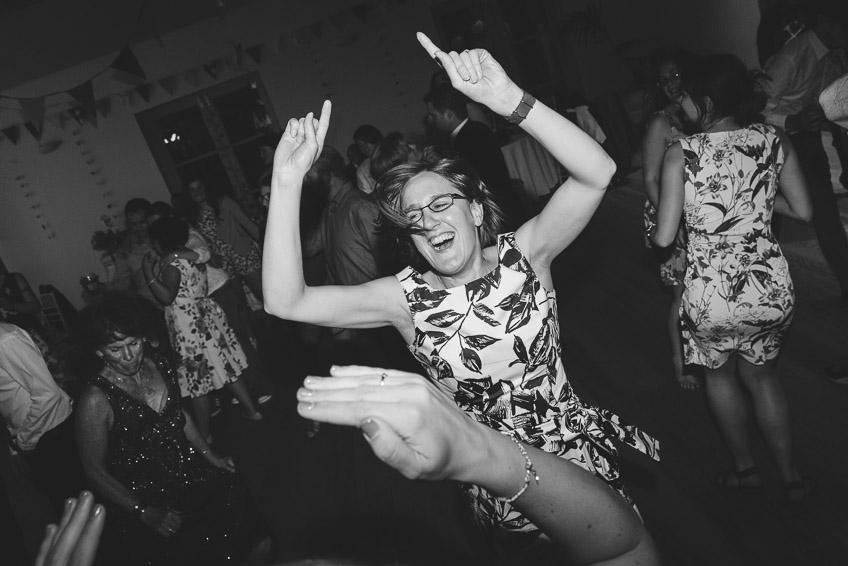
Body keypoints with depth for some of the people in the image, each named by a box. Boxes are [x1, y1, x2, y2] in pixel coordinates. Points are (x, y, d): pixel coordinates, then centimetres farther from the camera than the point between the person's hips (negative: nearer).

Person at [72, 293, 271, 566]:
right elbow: (95, 472, -10)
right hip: (143, 498, -5)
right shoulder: (95, 400, -18)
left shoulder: (159, 365, 0)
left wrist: (210, 455, 14)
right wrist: (145, 513, -13)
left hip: (188, 473, 5)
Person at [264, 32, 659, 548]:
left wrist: (507, 98, -38)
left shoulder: (524, 255, -12)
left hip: (580, 446, 1)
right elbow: (285, 302, -22)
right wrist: (288, 180, -29)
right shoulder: (406, 299, -12)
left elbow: (598, 172, -27)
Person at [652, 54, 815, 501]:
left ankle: (746, 468, 41)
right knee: (761, 376, 26)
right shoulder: (774, 141, -2)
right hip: (771, 287, 4)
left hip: (710, 294, -3)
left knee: (718, 373, 25)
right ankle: (791, 478, 39)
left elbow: (663, 238, -14)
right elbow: (803, 211, 6)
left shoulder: (680, 154, -14)